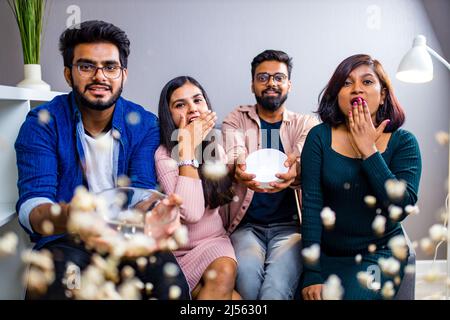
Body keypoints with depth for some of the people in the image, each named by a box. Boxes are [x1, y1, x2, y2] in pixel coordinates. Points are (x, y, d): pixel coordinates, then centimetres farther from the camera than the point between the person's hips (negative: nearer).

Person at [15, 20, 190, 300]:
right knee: (51, 288, -33)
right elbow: (31, 206, -17)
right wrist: (69, 217, -44)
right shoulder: (43, 123, -7)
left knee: (171, 286, -28)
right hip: (65, 239, -1)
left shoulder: (145, 124, -1)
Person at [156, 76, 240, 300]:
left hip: (213, 241, 4)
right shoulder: (164, 155, -14)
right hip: (177, 249, -4)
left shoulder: (215, 148, 4)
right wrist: (187, 148, -23)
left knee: (225, 272, -28)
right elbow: (191, 213, -28)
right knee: (231, 295, -25)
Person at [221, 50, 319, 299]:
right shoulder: (236, 120, 10)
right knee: (247, 275, -30)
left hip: (288, 225, 0)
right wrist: (238, 169, -38)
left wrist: (296, 171, -38)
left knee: (277, 287, -29)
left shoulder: (306, 124, 10)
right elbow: (233, 155, -11)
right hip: (246, 224, 1)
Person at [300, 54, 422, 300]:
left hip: (378, 253, 0)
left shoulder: (403, 142, -5)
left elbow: (401, 207, -17)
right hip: (325, 251, 1)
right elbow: (311, 204, -11)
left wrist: (368, 150, -18)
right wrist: (312, 274, -15)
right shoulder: (319, 137, -6)